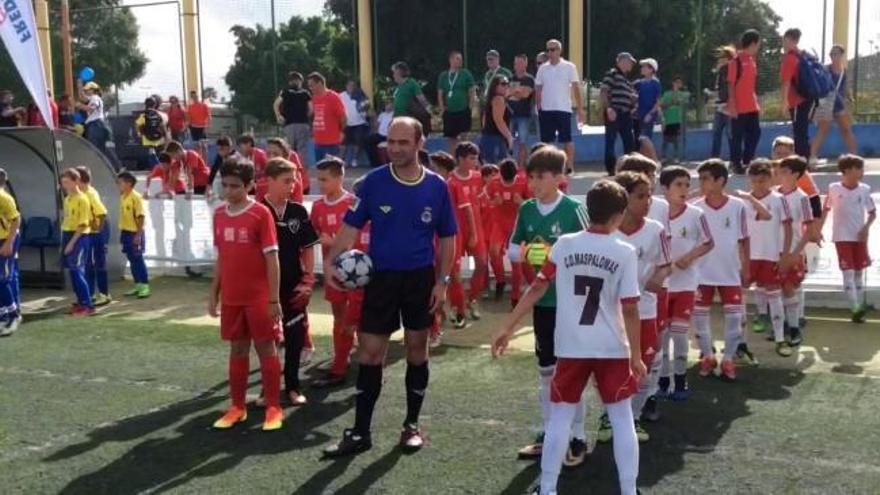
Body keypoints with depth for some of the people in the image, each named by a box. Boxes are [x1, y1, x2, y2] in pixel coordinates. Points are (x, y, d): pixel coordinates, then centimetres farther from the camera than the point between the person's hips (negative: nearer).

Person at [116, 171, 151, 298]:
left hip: (135, 233, -8)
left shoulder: (136, 197, -14)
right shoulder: (122, 197, 9)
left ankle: (145, 286, 3)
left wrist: (138, 235, -19)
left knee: (138, 259, -3)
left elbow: (141, 216, -16)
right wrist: (122, 233, 13)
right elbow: (123, 216, 14)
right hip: (126, 232, 8)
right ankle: (138, 285, 19)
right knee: (132, 260, 11)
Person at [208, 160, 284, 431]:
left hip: (259, 297, -5)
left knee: (266, 349, 3)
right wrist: (213, 293, 12)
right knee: (237, 350, 13)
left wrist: (274, 299, -13)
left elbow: (272, 258, -11)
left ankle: (273, 408, 12)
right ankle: (237, 407, 23)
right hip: (231, 297, 5)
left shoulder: (261, 213, -10)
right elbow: (220, 258, 13)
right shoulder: (219, 214, 6)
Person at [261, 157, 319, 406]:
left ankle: (293, 386, 22)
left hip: (294, 287, 2)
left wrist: (307, 281, -2)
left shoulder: (299, 212, 0)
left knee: (295, 336, 8)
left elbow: (308, 248, 5)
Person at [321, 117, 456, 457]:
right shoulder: (374, 181, -6)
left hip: (421, 278, 1)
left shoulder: (436, 186, -3)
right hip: (380, 277, -1)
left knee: (417, 350, 10)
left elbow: (446, 237, 4)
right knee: (370, 353, 1)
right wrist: (331, 261, -17)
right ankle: (360, 432, 10)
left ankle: (412, 425, 25)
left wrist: (442, 281, -3)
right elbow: (352, 226, -3)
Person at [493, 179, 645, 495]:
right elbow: (629, 309, -8)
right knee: (622, 419, 11)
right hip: (612, 349, -1)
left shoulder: (564, 244, -3)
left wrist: (507, 328, 4)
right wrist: (636, 356, 0)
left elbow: (537, 288, -1)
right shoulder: (625, 252, -8)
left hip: (571, 347, 2)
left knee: (560, 418, 11)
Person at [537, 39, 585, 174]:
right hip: (546, 110, 3)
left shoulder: (569, 67, -1)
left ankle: (569, 166, 8)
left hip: (563, 109, -3)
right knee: (547, 141, 5)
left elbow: (576, 88, -3)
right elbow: (538, 89, 11)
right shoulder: (543, 68, 8)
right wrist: (538, 108, 5)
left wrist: (580, 109, -8)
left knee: (567, 140, 0)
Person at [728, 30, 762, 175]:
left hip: (752, 107, 8)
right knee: (737, 136, 0)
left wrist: (756, 102, 17)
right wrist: (732, 105, -16)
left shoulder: (752, 61, 13)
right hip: (739, 108, -8)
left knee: (755, 133, 9)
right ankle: (736, 163, 9)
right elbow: (731, 85, -13)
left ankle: (747, 161, 19)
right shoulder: (736, 60, -10)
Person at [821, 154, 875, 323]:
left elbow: (872, 212, 6)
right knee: (848, 272, -7)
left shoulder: (864, 189, -2)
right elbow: (826, 209, 6)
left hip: (859, 236, 3)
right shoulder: (834, 188, -6)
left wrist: (866, 227, -10)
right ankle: (856, 309, -9)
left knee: (859, 272, 9)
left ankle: (860, 306, 16)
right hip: (842, 237, -2)